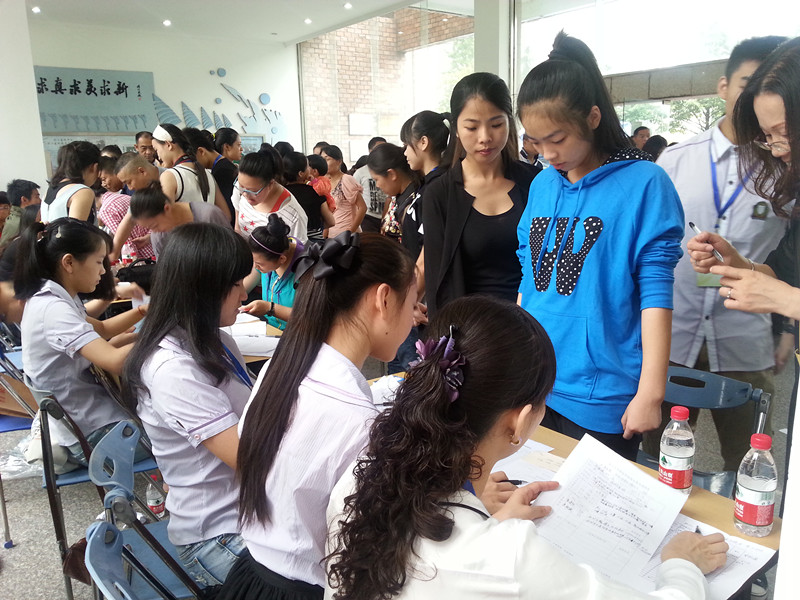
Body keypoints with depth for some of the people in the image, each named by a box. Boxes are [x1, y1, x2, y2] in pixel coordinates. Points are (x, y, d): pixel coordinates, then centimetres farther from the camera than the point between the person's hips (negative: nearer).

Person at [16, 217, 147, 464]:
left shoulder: (47, 298, 2)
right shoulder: (53, 309, -28)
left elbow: (100, 329, 16)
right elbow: (115, 361, -39)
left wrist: (142, 311, 1)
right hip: (89, 435, -9)